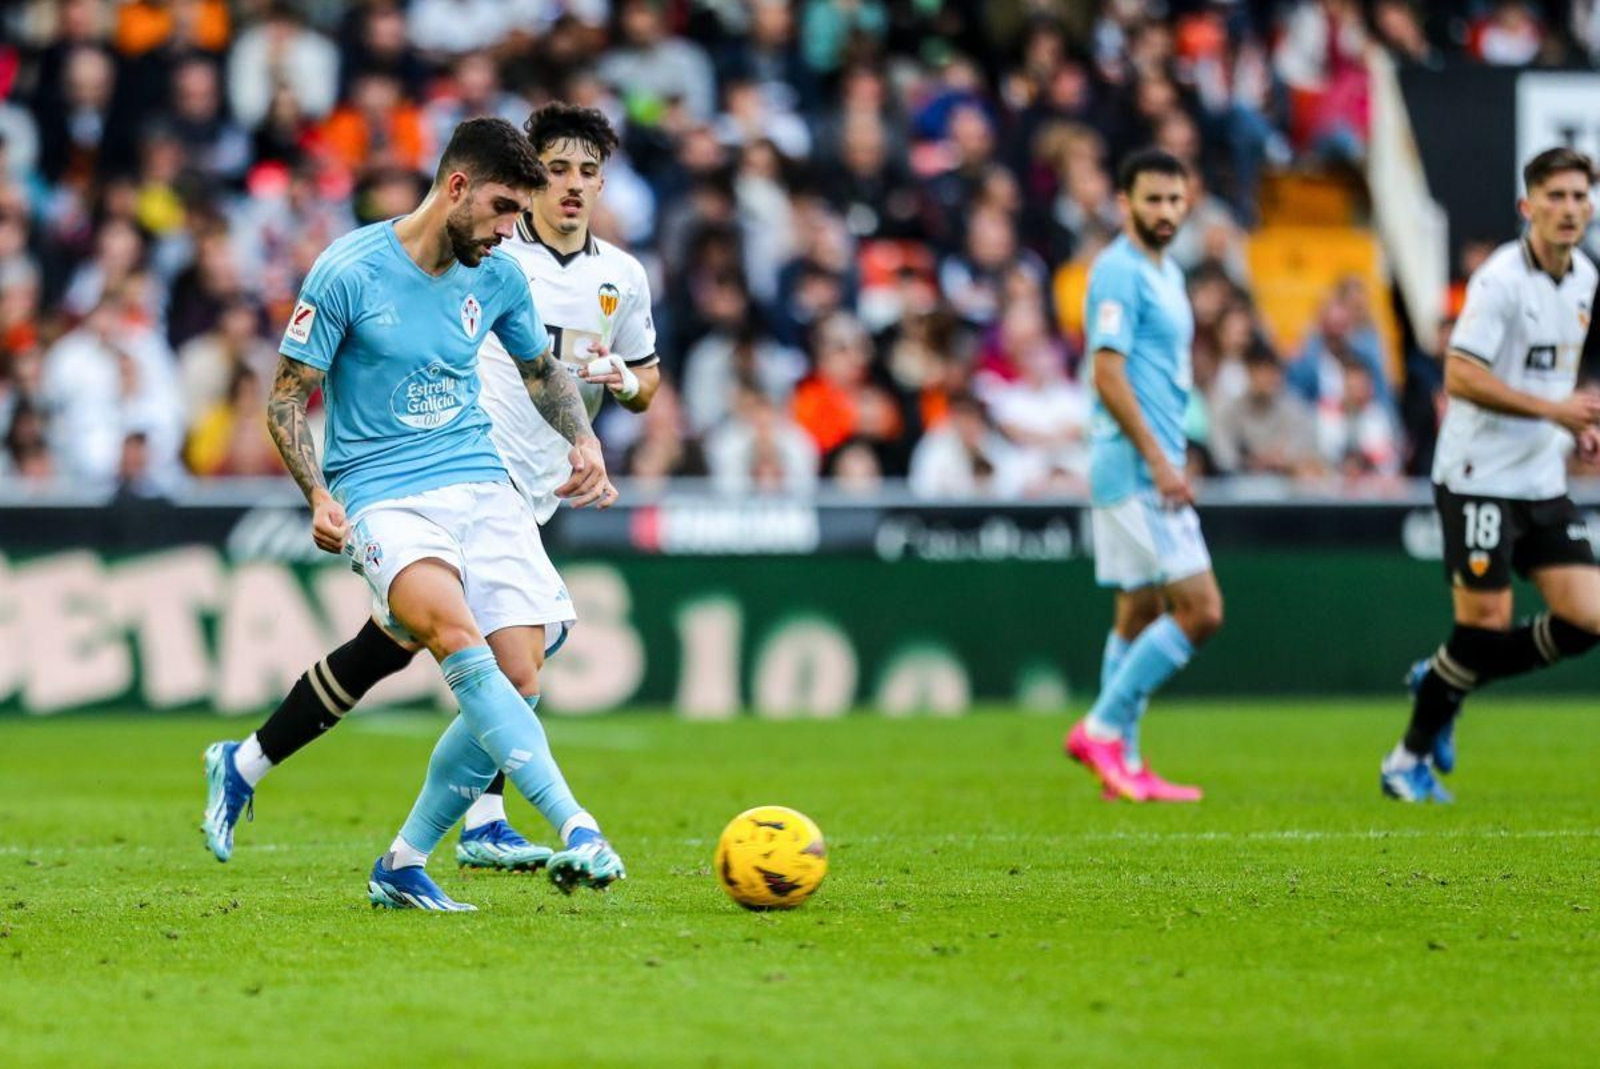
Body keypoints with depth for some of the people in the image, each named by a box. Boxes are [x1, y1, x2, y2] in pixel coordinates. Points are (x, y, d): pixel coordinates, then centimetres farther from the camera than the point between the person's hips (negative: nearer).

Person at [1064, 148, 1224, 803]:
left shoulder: (1165, 273, 18)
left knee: (1140, 614, 10)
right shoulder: (1119, 271, -12)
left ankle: (1122, 762, 12)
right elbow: (1109, 375, -19)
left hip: (1153, 469, 10)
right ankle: (1104, 728, -7)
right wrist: (1158, 461, -21)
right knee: (1200, 610, -12)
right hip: (1136, 471, -10)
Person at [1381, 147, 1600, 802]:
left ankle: (1445, 682, 20)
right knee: (1486, 621, -7)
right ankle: (1409, 759, 12)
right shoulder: (1501, 279, -16)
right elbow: (1461, 377, -23)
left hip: (1544, 481, 8)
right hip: (1480, 478, -8)